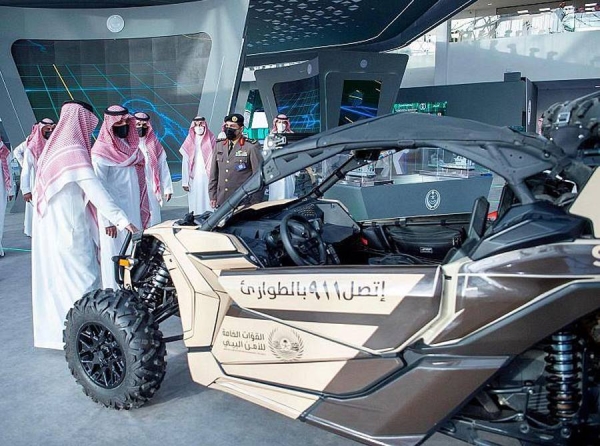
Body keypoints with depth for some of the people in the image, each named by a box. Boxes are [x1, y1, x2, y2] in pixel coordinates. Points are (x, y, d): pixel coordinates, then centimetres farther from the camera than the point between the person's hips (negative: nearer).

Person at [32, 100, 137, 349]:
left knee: (56, 280, 16)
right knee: (83, 281, -4)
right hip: (68, 230, -9)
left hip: (49, 227, 9)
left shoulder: (54, 147, 12)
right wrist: (120, 219, -27)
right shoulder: (74, 151, -16)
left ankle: (53, 330, 27)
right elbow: (95, 190, -25)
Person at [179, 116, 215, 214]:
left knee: (208, 202, -6)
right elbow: (185, 164, 6)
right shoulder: (189, 143, 7)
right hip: (194, 178, 1)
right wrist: (185, 182, 1)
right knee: (195, 203, 0)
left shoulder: (211, 140, 4)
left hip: (208, 177, -1)